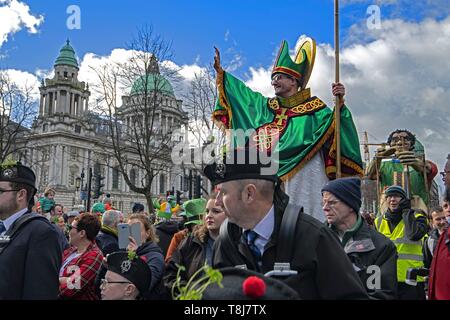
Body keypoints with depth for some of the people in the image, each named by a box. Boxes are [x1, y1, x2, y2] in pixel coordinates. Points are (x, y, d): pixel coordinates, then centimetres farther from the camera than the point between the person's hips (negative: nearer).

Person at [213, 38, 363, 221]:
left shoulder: (313, 108, 1)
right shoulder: (266, 106, 16)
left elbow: (334, 126, -10)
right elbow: (240, 91, 24)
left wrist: (340, 103, -24)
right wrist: (220, 71, 26)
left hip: (303, 177, -5)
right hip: (273, 177, 5)